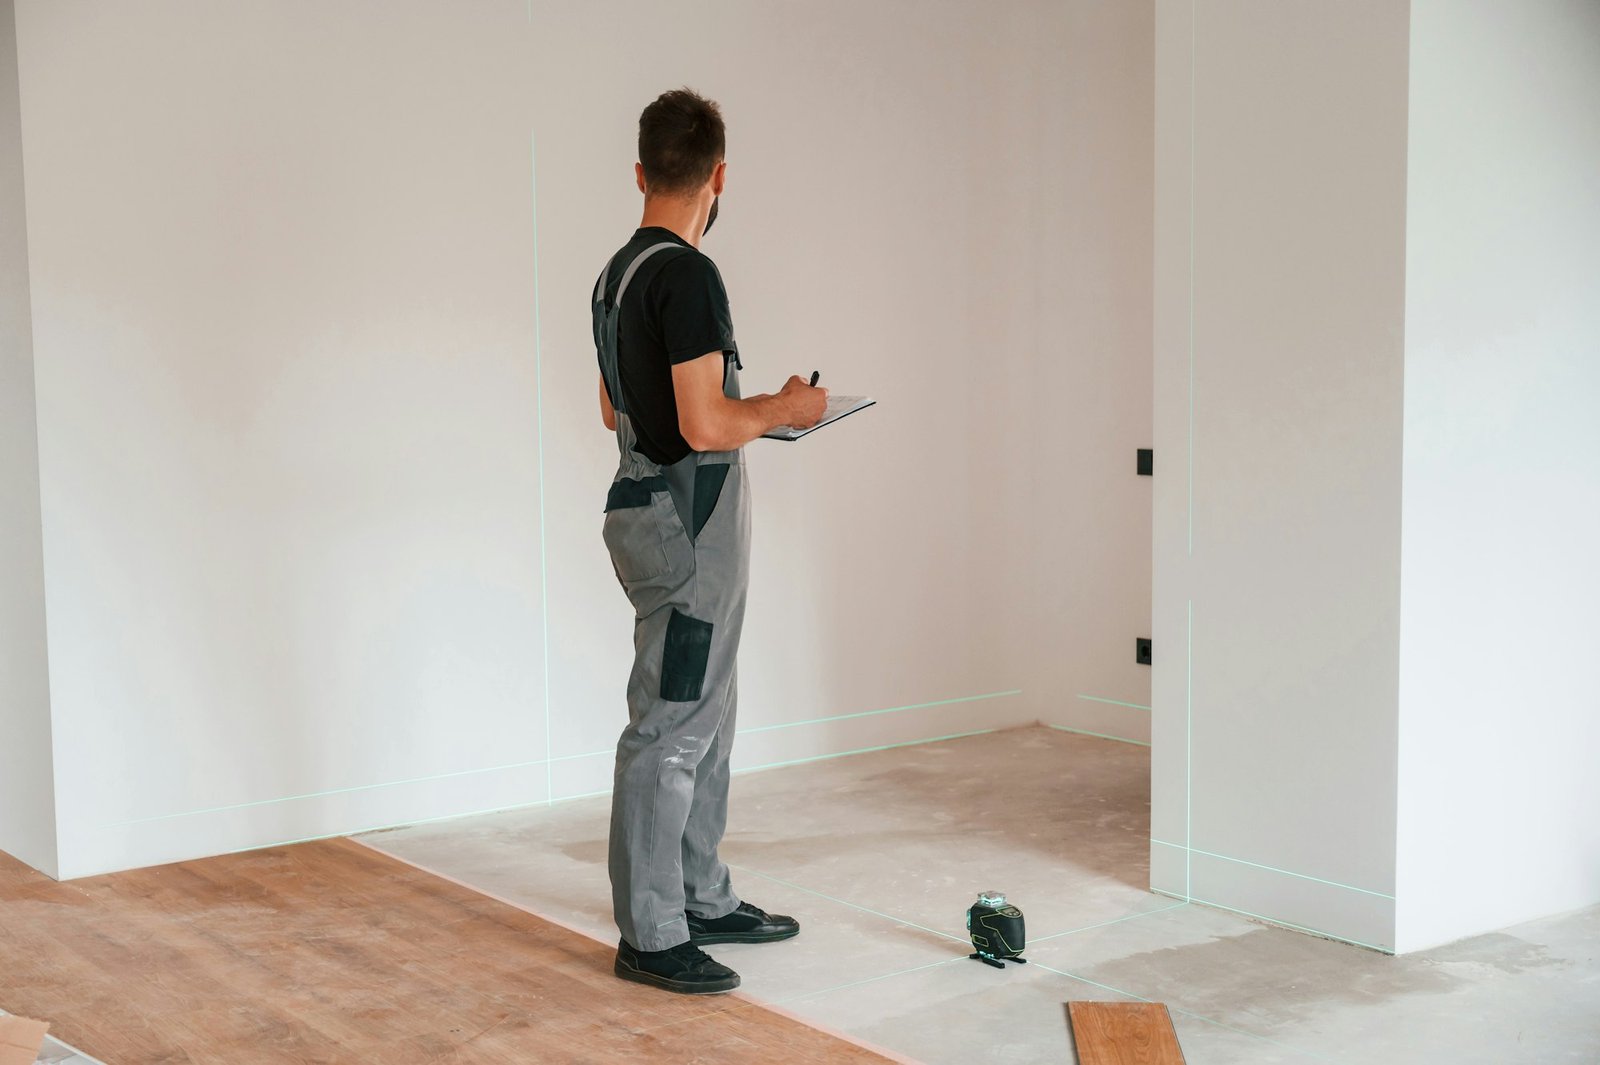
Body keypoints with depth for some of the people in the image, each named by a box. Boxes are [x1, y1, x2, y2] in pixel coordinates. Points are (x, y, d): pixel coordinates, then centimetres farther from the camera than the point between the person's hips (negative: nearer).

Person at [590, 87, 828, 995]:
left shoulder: (619, 272, 12)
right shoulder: (687, 275, -19)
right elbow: (705, 425, -25)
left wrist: (751, 409, 24)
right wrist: (785, 410, -7)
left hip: (656, 508, 10)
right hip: (690, 526, -10)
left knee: (705, 721, 18)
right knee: (671, 730, -3)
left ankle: (704, 900, 29)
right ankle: (650, 937, 5)